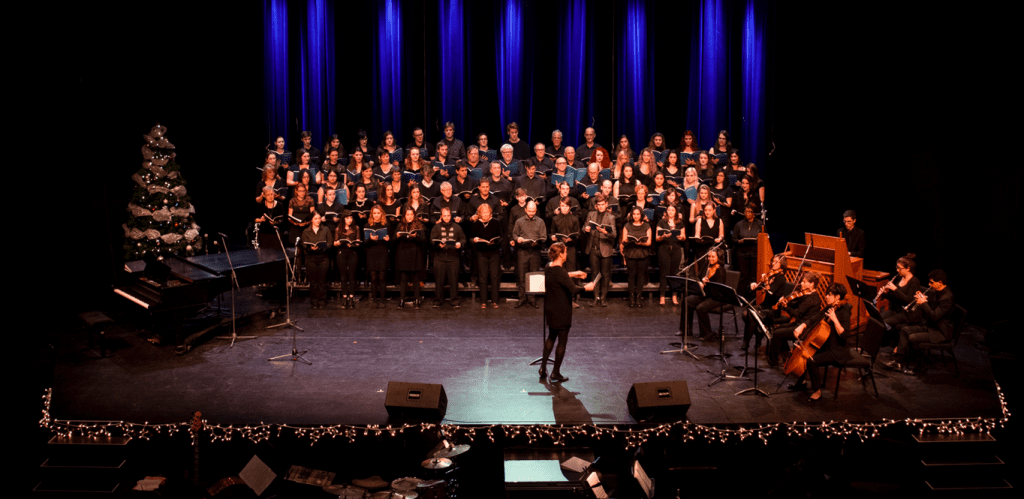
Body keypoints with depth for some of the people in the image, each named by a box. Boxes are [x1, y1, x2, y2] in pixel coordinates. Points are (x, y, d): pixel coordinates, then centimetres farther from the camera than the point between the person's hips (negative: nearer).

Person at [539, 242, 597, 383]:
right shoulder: (560, 271, -24)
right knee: (562, 341, 5)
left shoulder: (548, 267, 2)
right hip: (562, 311, -8)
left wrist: (573, 274, 21)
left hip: (550, 309, 8)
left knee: (551, 337, 23)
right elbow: (573, 290, -27)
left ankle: (543, 368, 24)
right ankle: (555, 373, 11)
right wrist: (587, 287, -11)